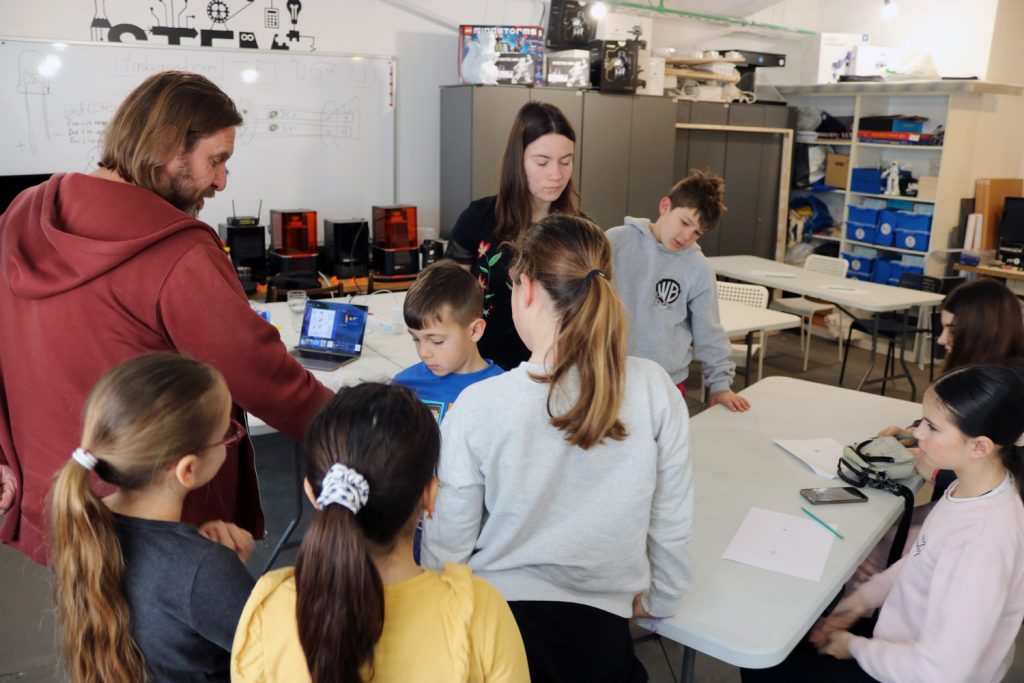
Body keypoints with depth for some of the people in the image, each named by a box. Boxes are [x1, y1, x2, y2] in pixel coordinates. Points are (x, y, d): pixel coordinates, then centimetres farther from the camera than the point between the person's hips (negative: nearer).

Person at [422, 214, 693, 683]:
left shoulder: (480, 407, -18)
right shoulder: (654, 389, -12)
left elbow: (448, 545, -8)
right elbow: (672, 522, -2)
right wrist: (658, 599, 16)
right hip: (600, 630, 2)